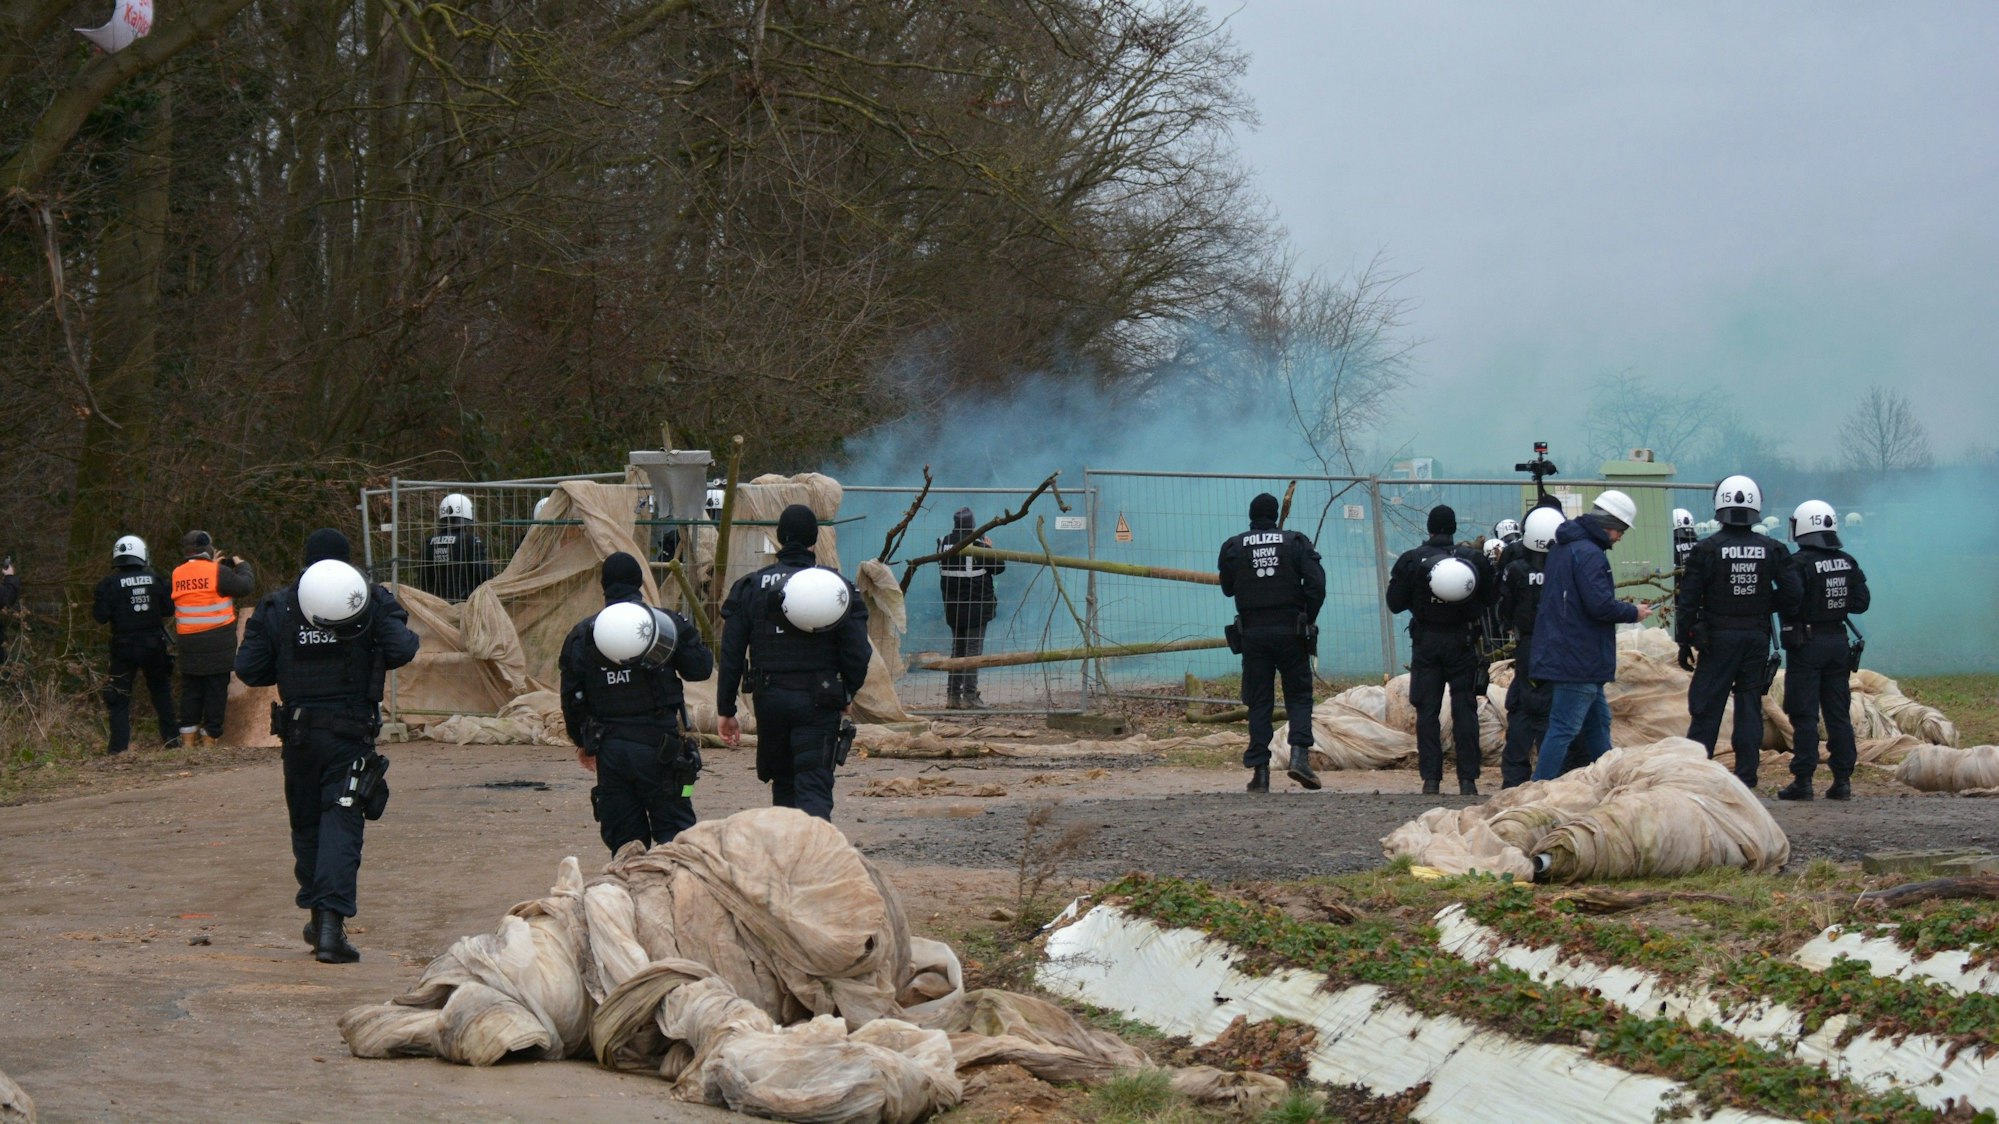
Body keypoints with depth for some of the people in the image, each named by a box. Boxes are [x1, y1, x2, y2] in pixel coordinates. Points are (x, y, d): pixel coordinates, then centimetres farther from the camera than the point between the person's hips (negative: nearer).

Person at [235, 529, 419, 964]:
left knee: (306, 823, 18)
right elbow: (401, 650, -16)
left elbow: (248, 669, 0)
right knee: (342, 822, -5)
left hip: (298, 730, 2)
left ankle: (319, 916, 27)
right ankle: (331, 922, -19)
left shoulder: (276, 607, 1)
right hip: (352, 729, -2)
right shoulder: (373, 602, -3)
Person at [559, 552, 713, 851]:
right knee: (674, 828, 2)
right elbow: (700, 669, 3)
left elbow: (572, 698, 8)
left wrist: (583, 742, 23)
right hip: (659, 746, -2)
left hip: (609, 750, 2)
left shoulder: (582, 635, 4)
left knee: (622, 838, 9)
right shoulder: (667, 623, -3)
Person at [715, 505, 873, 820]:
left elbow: (731, 655, 1)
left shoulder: (751, 587, 1)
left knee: (784, 785, 18)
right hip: (819, 704, -2)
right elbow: (858, 654, -2)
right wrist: (846, 696, 16)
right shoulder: (839, 588, -1)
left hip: (770, 700, 2)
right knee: (814, 788, -5)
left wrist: (726, 710, 7)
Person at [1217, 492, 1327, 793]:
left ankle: (1259, 770, 1)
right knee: (1299, 695, 8)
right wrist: (1307, 621, 2)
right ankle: (1299, 754, -13)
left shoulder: (1234, 548, 2)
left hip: (1252, 633, 1)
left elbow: (1227, 588, 13)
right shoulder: (1295, 543, -1)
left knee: (1258, 703, 6)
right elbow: (1316, 584, -8)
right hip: (1290, 632, -1)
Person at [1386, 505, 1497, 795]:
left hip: (1426, 642, 0)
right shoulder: (1474, 558, -5)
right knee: (1464, 710, 5)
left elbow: (1395, 604, -3)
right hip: (1462, 640, 0)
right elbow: (1491, 598, 4)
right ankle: (1467, 779, 1)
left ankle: (1431, 778, 0)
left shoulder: (1411, 560, -7)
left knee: (1427, 711, 4)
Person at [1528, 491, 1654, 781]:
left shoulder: (1562, 548, 15)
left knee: (1598, 721, 20)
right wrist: (1633, 613, -7)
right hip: (1578, 659, -11)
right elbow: (1601, 605, -24)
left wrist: (1623, 608, 16)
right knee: (1563, 729, -9)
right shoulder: (1588, 553, -19)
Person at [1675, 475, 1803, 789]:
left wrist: (1684, 642, 2)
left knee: (1706, 708, 1)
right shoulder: (1772, 549, 1)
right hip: (1757, 637, 2)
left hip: (1718, 639, -2)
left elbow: (1687, 600, -6)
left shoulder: (1706, 549, -6)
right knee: (1750, 708, 8)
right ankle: (1746, 778, 7)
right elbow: (1793, 593, -2)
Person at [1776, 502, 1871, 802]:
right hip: (1838, 640, 5)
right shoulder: (1847, 563, 4)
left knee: (1804, 715, -2)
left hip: (1808, 642, -5)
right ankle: (1842, 780, 10)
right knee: (1838, 714, 10)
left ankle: (1803, 780, -4)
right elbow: (1861, 602, 6)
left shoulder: (1800, 563, -14)